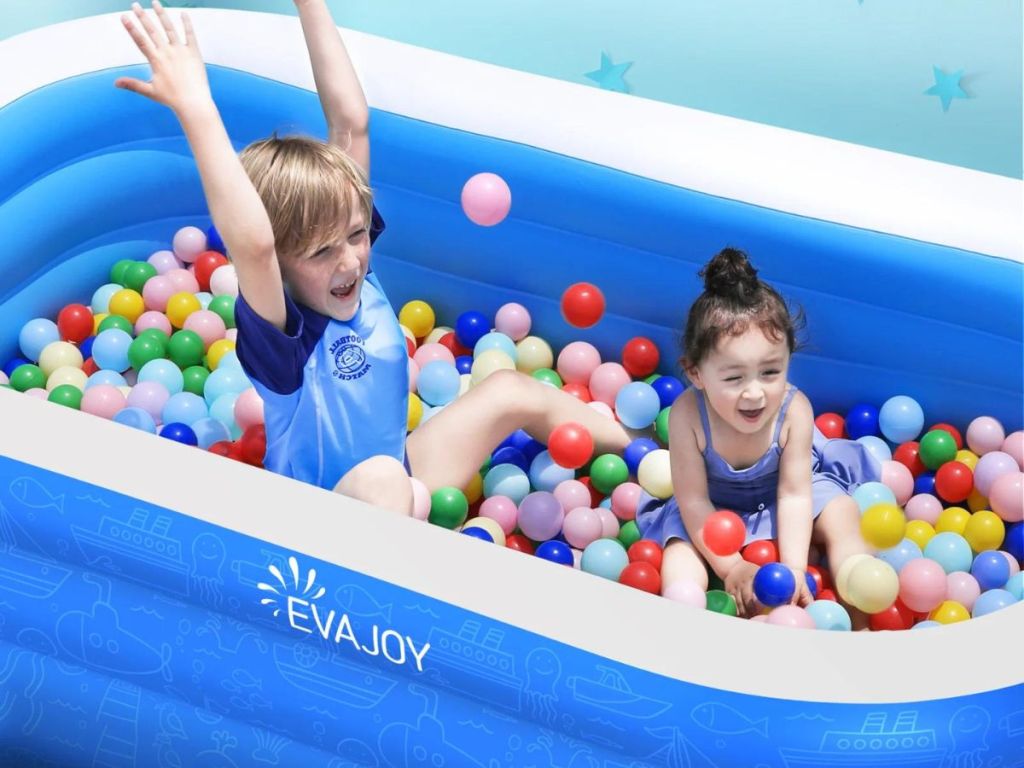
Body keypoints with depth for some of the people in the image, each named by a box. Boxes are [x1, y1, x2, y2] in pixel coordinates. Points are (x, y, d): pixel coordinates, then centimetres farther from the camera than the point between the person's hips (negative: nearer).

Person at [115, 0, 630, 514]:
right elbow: (251, 242, -53)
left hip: (403, 490, 8)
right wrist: (195, 107, -57)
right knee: (379, 478, -40)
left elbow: (350, 122, -14)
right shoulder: (281, 336, -30)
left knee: (511, 391, 13)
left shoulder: (354, 263, -11)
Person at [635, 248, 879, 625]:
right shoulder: (688, 413, -36)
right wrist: (731, 567, -29)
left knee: (841, 516, -14)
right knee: (681, 548, -24)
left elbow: (793, 495, -26)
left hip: (778, 493, 1)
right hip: (713, 506, -1)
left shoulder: (794, 409, -32)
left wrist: (793, 570, -35)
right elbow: (694, 501, -28)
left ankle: (861, 626, -7)